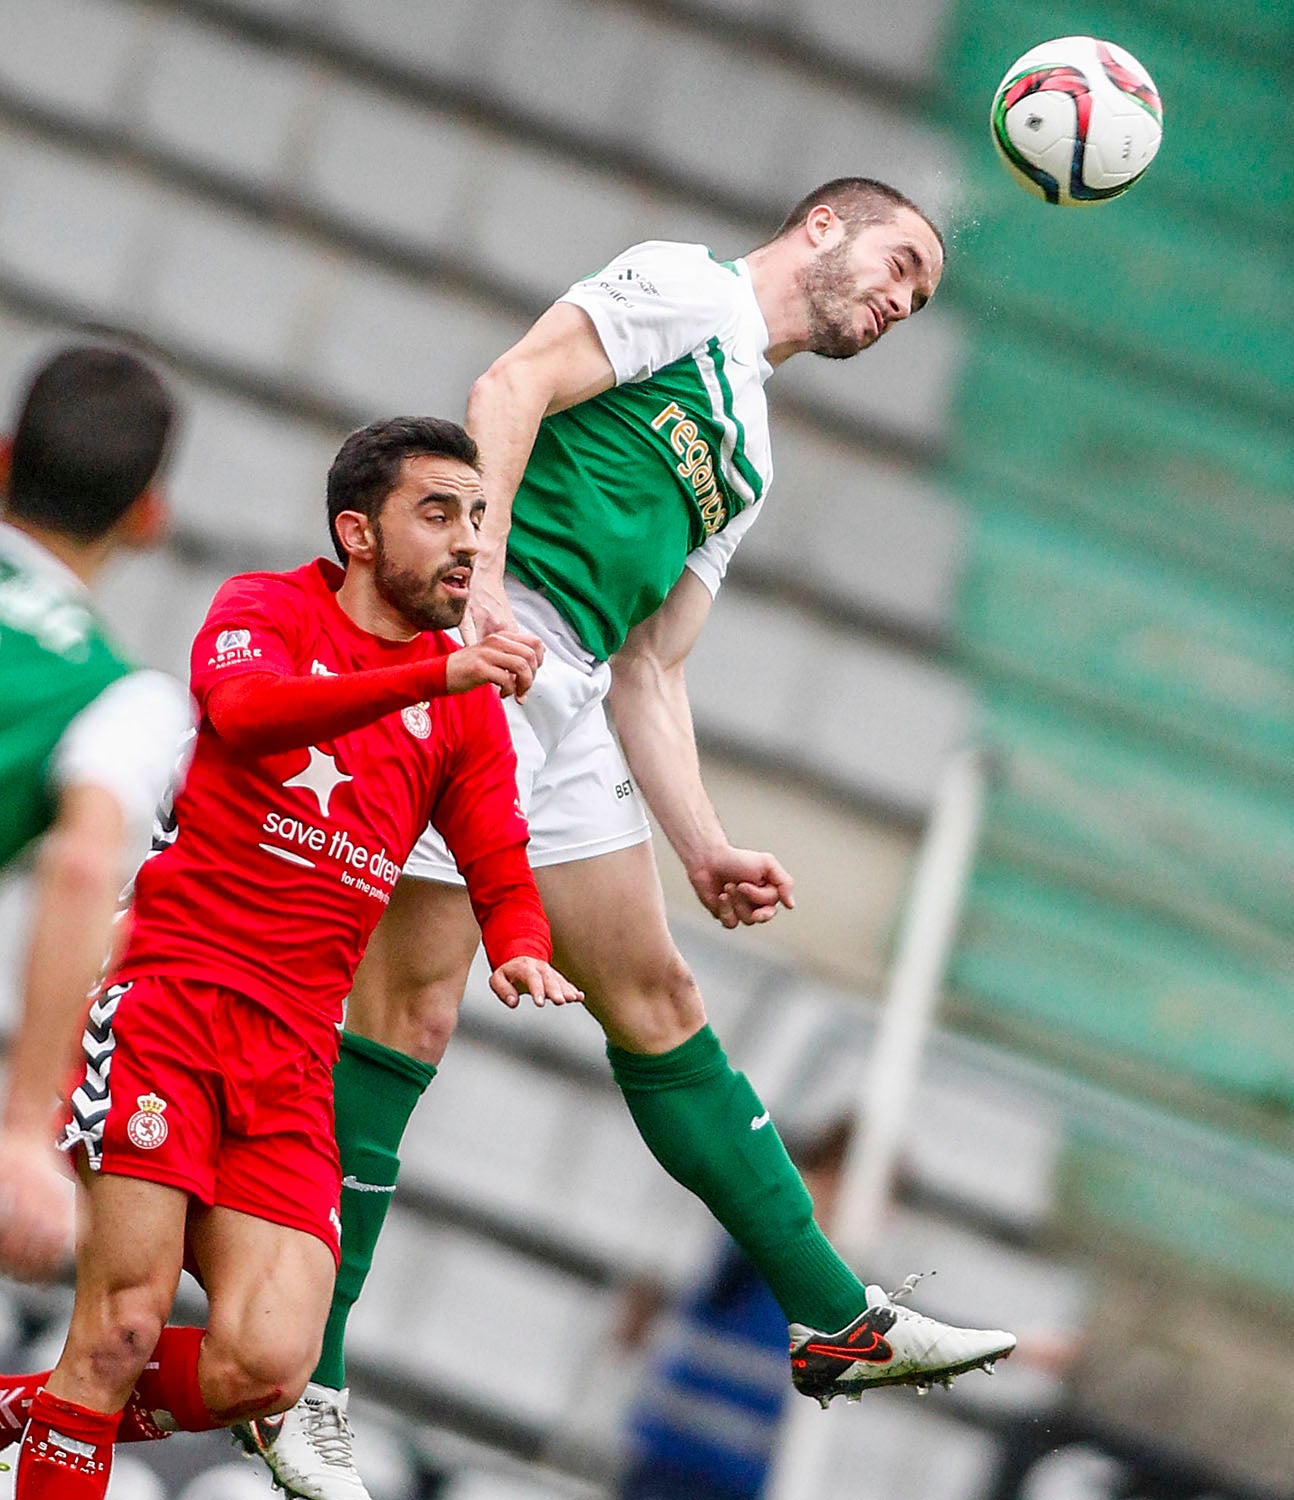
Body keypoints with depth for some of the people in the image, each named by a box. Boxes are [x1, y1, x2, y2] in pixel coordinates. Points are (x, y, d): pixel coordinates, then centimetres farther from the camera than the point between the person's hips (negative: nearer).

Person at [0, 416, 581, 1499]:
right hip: (173, 995, -4)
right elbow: (244, 712, -21)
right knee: (127, 1324, -15)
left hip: (294, 1062, 4)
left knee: (265, 1370, -9)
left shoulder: (469, 708, 16)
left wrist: (523, 952, -12)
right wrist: (435, 672, -34)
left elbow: (505, 881, 13)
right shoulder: (266, 609, 2)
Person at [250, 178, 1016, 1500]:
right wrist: (480, 583, -22)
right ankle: (295, 1381, -8)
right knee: (413, 1003, -11)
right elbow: (510, 390, -10)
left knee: (656, 999, 9)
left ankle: (835, 1324, 9)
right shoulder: (682, 288, 4)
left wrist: (703, 845, 14)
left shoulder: (749, 457, 28)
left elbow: (650, 671, 25)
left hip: (569, 708, 9)